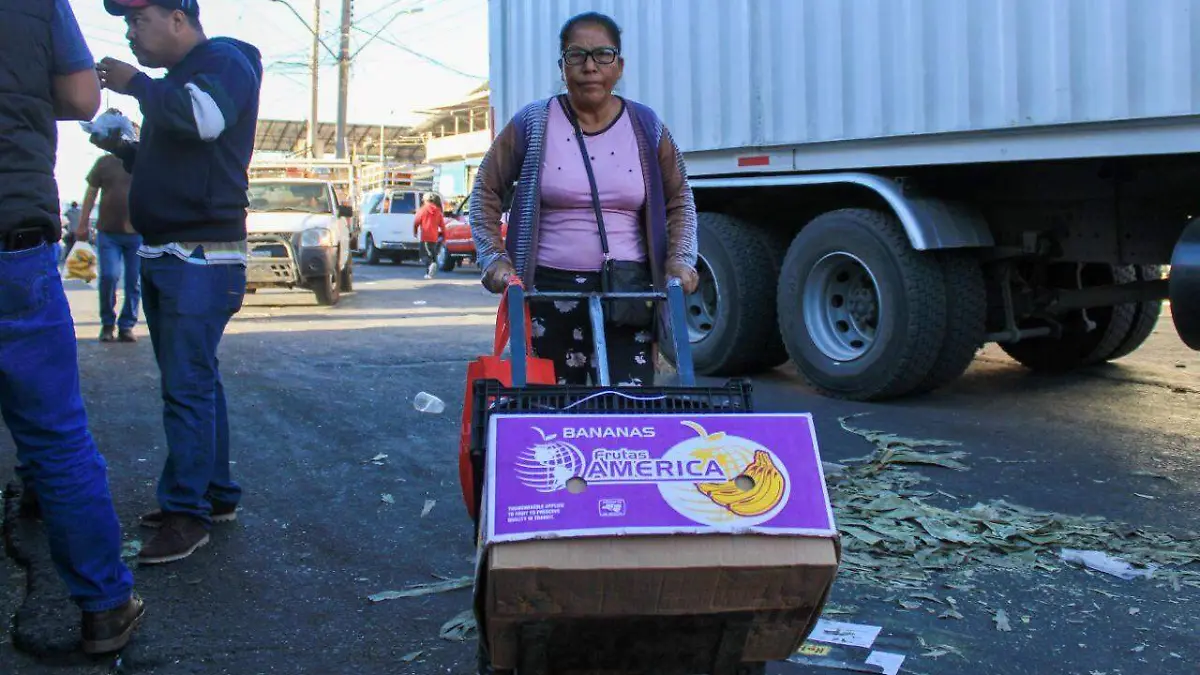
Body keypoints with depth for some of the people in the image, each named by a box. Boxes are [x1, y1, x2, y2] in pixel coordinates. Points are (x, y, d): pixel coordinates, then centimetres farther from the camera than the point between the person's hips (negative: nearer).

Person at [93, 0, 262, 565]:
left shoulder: (225, 61, -8)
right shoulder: (176, 79, 21)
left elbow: (204, 117, -30)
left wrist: (136, 84, -17)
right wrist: (123, 149, 13)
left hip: (202, 258, -10)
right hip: (163, 255, 10)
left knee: (187, 385, -10)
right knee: (194, 381, 13)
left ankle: (187, 512, -4)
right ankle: (216, 495, 22)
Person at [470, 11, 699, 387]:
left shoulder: (646, 127, 6)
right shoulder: (532, 124, 2)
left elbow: (679, 200, 15)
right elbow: (487, 192, 9)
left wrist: (680, 260, 2)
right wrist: (494, 258, -2)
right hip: (550, 290, 0)